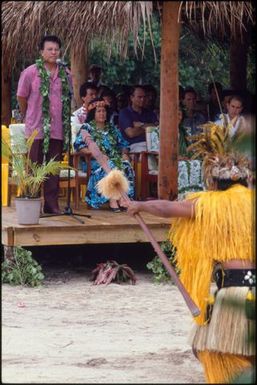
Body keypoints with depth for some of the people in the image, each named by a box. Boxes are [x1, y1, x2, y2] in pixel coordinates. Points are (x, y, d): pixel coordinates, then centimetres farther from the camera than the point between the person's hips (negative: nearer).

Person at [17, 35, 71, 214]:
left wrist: (65, 121, 14)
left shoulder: (65, 74, 7)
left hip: (58, 130, 4)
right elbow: (21, 98, 5)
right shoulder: (30, 72, -4)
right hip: (36, 130, -3)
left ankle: (52, 204, 11)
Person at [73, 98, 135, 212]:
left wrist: (124, 154, -1)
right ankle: (112, 200, -39)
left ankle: (123, 199, -37)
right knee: (110, 167, -37)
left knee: (126, 166, -28)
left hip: (115, 159, 4)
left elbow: (123, 144, 22)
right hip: (95, 162, -4)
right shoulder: (87, 128, 8)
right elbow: (79, 145, -7)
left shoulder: (112, 129, 24)